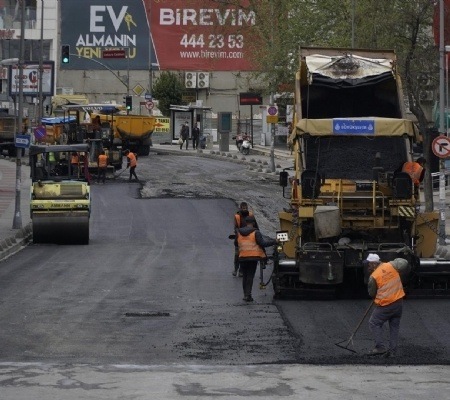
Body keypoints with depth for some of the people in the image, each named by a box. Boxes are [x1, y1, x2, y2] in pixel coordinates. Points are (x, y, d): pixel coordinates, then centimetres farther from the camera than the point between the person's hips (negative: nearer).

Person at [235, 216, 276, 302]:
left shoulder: (239, 232, 5)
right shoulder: (256, 232, -8)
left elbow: (236, 243, 16)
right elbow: (262, 243, -12)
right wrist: (274, 241, -2)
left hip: (242, 257, 3)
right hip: (253, 257, -3)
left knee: (245, 276, 14)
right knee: (250, 276, 0)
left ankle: (246, 294, 15)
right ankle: (248, 295, -9)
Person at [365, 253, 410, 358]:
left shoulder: (373, 276, -12)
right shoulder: (391, 265, -3)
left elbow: (371, 293, -2)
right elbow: (404, 263, 3)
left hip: (385, 305, -5)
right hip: (399, 302, 5)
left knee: (374, 323, 8)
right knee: (394, 326, 13)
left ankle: (380, 347, -1)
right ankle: (392, 350, 11)